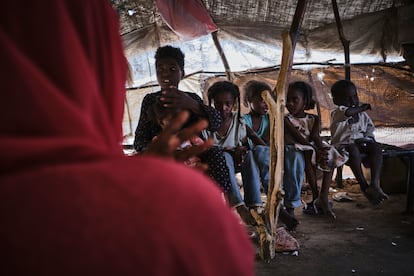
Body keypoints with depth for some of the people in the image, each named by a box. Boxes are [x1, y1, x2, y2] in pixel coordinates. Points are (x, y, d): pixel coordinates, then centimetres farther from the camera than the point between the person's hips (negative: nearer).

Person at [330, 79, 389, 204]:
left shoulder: (362, 115, 14)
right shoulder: (337, 113, -7)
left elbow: (369, 129, 18)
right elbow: (347, 112, -31)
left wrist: (369, 139, -4)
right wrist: (362, 108, -14)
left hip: (362, 142, 5)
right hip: (343, 144, -5)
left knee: (376, 147, -25)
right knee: (353, 149, -39)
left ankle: (375, 184, -35)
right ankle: (364, 186, -32)